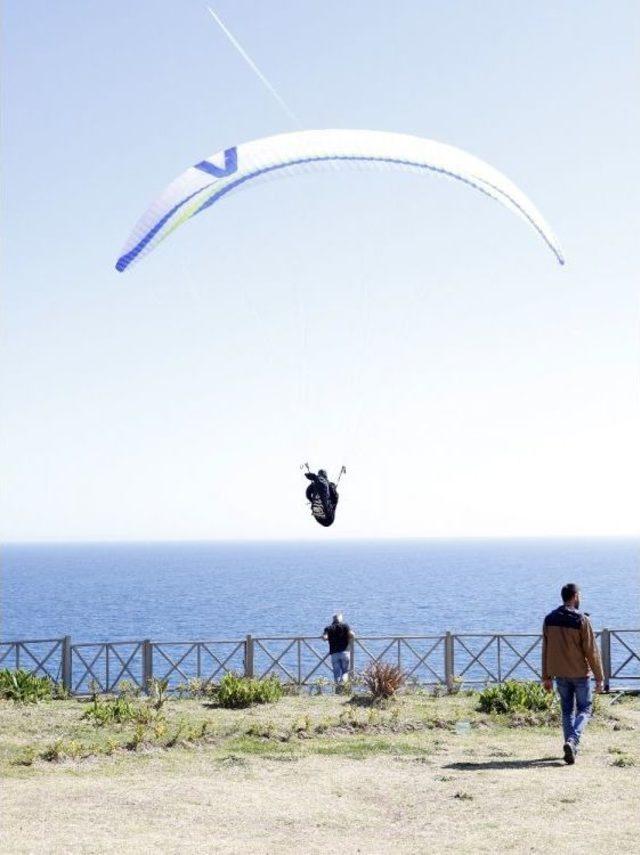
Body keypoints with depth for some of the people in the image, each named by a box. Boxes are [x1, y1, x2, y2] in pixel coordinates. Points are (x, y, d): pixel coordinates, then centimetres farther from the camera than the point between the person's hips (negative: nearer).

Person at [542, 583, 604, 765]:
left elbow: (545, 650, 6)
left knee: (567, 711, 15)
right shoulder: (581, 620, -13)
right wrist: (599, 678, -5)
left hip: (560, 674, 4)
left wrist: (546, 677, 13)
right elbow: (591, 651, -12)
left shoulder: (549, 619, 2)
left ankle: (571, 749, 12)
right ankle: (572, 741, -16)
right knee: (584, 709, 7)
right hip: (580, 673, -4)